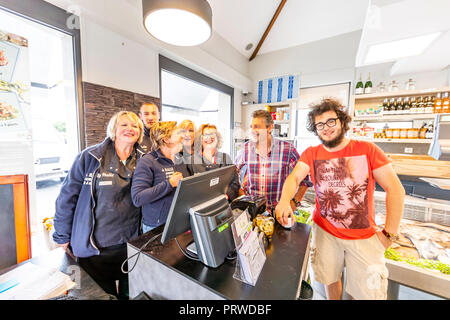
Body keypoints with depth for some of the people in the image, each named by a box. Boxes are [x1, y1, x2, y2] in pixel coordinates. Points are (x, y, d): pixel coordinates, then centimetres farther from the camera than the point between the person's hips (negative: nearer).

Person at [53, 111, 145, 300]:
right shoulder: (89, 157, -9)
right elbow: (67, 196, -3)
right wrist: (63, 237, 1)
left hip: (130, 242, 3)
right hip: (94, 245, -2)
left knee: (129, 292, 21)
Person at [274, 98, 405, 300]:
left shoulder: (367, 149, -7)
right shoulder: (311, 154, -2)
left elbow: (395, 189, -7)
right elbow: (294, 177, -15)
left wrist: (389, 233, -9)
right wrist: (284, 201, -35)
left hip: (364, 236, -1)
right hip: (324, 231, 1)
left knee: (369, 292, 9)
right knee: (330, 279, 18)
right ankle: (333, 297, 47)